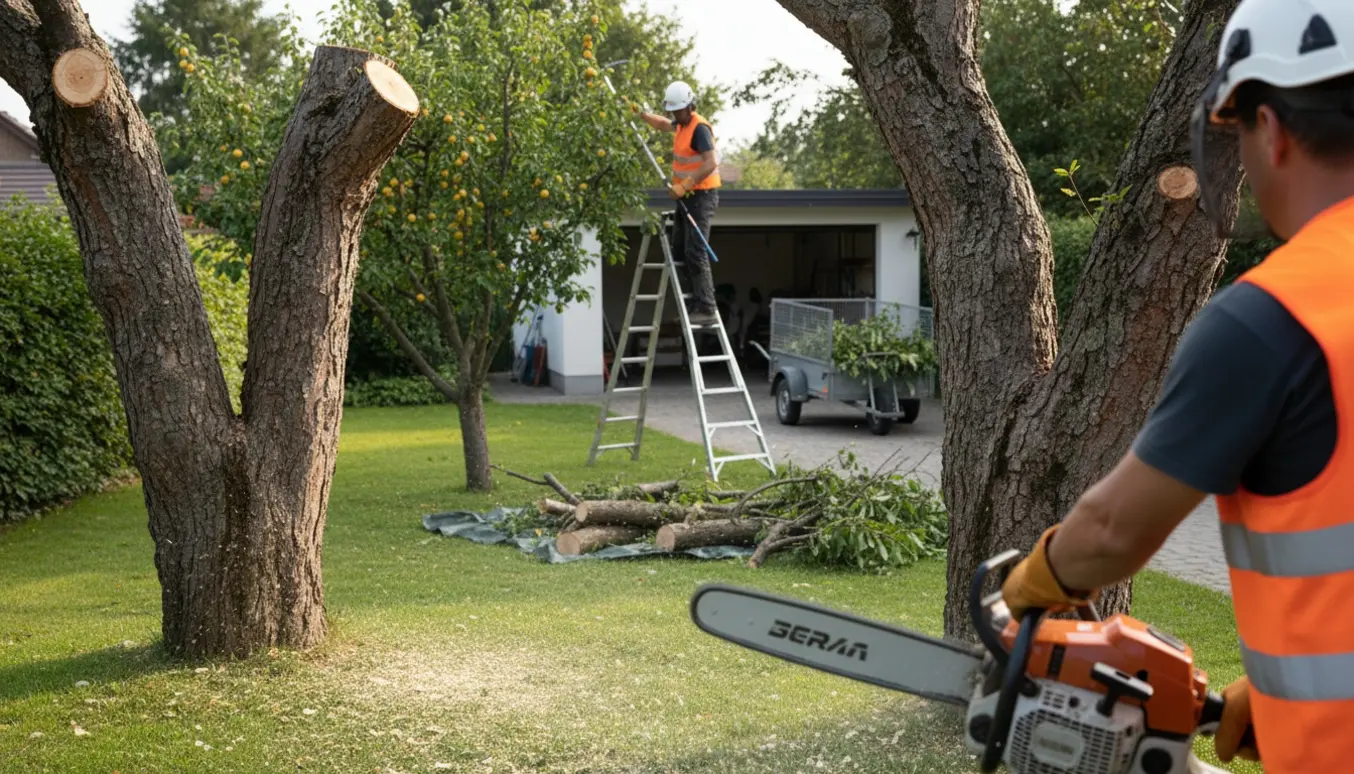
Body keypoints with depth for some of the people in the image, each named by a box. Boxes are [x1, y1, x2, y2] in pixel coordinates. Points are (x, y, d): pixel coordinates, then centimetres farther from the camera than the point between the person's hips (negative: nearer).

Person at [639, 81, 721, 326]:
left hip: (701, 197, -10)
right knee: (679, 251, 11)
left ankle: (706, 310, -17)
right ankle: (695, 302, 15)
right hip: (686, 197, 10)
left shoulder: (699, 128, -17)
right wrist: (643, 115, 22)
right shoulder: (682, 124, 13)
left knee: (695, 254, -15)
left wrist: (684, 185, -31)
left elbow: (711, 163, -28)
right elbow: (664, 125, 37)